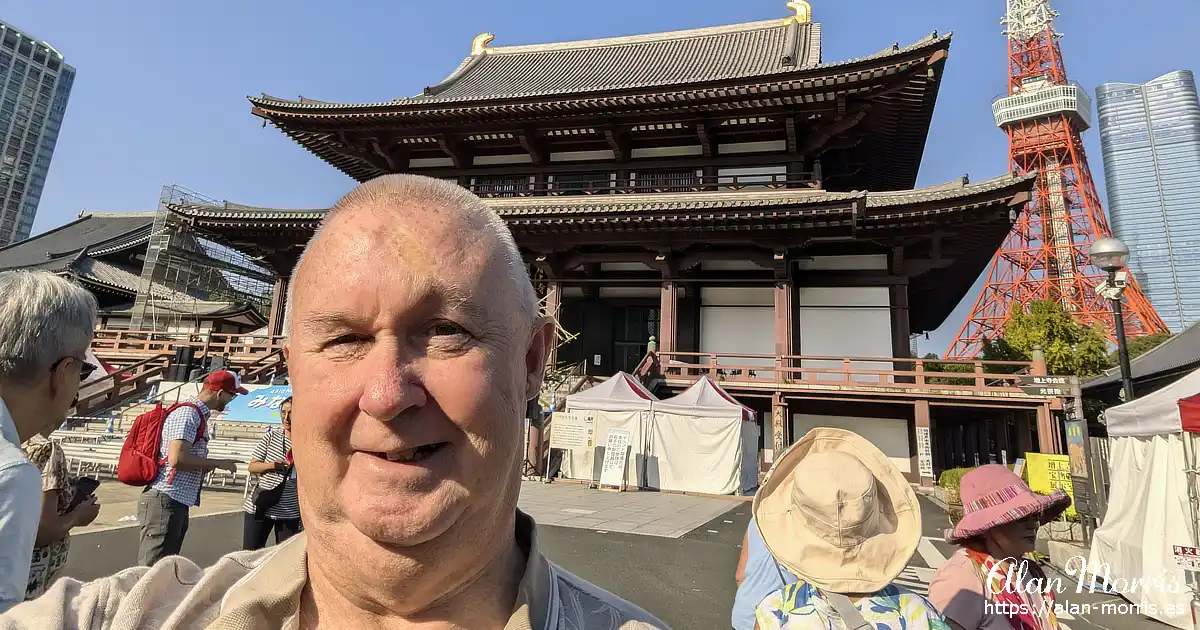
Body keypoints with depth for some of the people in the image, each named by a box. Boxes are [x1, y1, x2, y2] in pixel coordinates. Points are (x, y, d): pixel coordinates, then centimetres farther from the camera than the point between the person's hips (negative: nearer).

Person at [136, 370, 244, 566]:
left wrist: (208, 466, 11)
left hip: (178, 503, 10)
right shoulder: (188, 414, -15)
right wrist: (217, 463, -15)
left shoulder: (198, 414, 15)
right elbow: (177, 459, -24)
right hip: (165, 501, -10)